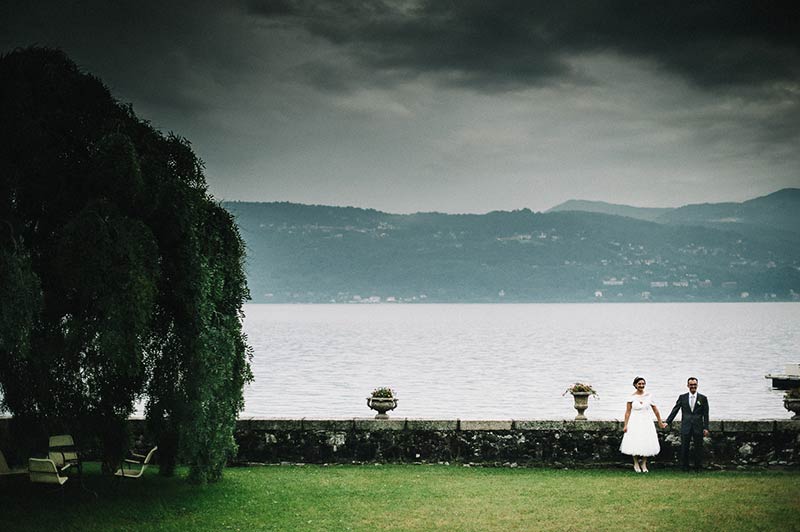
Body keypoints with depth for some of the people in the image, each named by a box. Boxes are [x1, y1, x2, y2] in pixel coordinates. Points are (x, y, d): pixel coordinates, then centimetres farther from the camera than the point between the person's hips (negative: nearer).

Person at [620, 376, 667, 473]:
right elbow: (628, 412, -1)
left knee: (646, 443, 1)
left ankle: (644, 464, 14)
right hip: (635, 423, -2)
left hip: (646, 422, 2)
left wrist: (660, 422, 13)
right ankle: (636, 464, 14)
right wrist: (625, 425, -5)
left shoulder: (649, 396, 1)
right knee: (635, 444, 0)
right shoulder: (632, 397, -3)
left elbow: (655, 410, 8)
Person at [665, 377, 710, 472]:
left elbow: (705, 415, 3)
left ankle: (698, 467, 12)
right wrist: (667, 422, 0)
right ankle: (684, 467, 11)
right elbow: (674, 410, 7)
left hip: (698, 427, -1)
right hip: (685, 427, 1)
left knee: (698, 448, 2)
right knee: (684, 448, 2)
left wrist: (706, 428, -2)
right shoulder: (682, 397, 7)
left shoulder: (703, 398, 4)